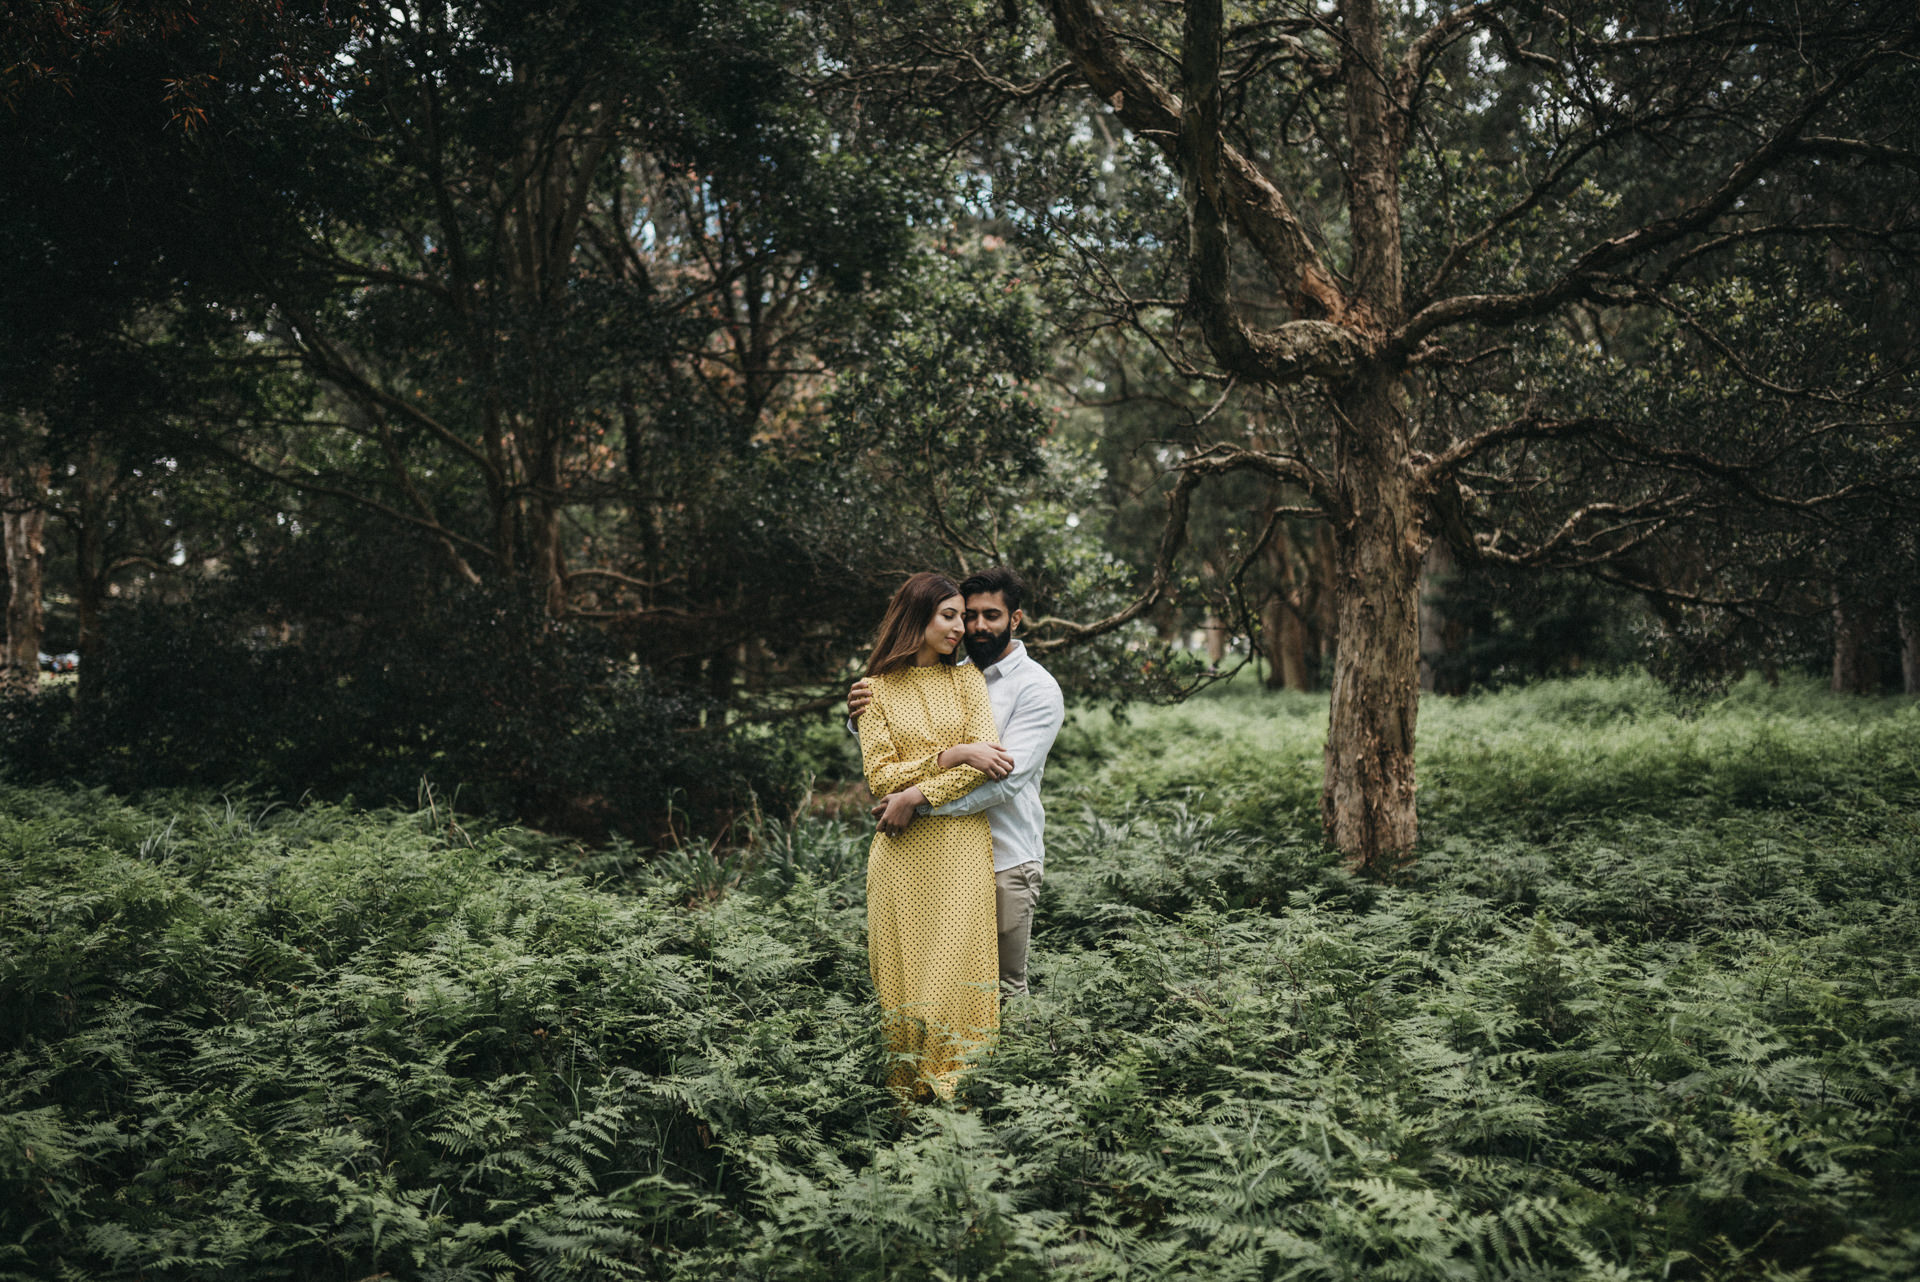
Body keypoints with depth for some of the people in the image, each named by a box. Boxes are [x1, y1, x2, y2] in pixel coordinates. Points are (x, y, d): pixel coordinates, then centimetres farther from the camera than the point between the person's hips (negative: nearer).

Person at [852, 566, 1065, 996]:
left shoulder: (1037, 688, -8)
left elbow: (1006, 777, -21)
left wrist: (920, 799, -28)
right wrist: (862, 717, -7)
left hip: (1005, 858, -5)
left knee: (1005, 982, 3)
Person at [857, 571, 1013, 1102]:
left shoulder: (967, 678, 9)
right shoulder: (876, 689, 6)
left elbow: (987, 765, -4)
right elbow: (880, 776, -3)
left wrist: (917, 795, -12)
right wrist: (954, 754, -12)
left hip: (961, 844, 0)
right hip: (901, 852, 0)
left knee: (957, 969, -4)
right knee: (903, 970, 2)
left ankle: (955, 1092, 4)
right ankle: (907, 1094, 13)